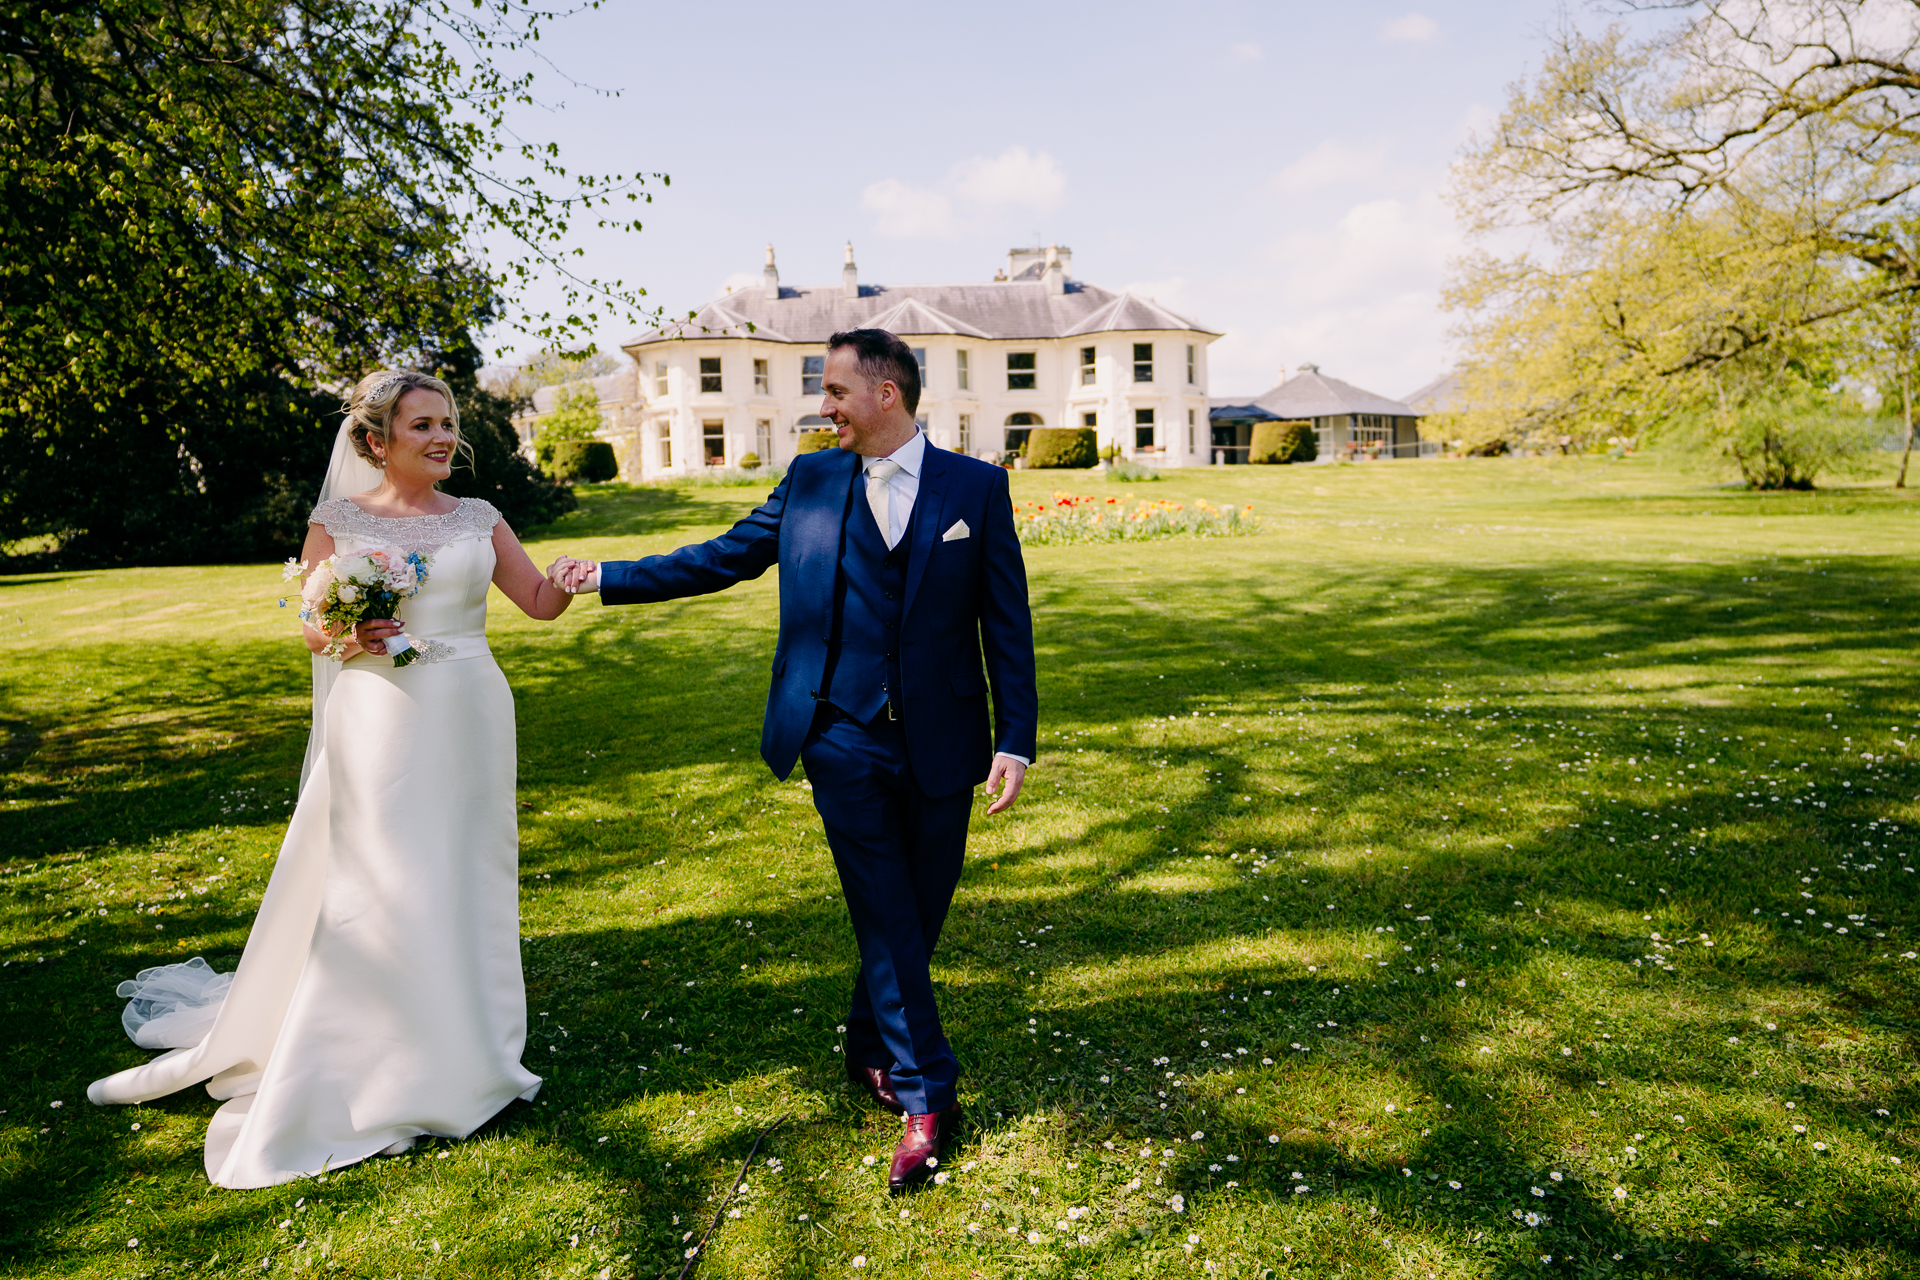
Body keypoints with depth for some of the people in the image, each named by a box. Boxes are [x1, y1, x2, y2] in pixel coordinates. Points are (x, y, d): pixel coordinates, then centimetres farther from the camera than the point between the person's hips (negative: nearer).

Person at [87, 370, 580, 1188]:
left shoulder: (479, 521, 7)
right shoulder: (338, 522, 2)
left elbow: (539, 602, 5)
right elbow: (313, 629, 5)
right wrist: (347, 639, -16)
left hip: (468, 723, 3)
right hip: (381, 723, -2)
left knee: (464, 881, 9)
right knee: (374, 891, 0)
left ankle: (458, 1053, 26)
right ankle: (370, 1068, 17)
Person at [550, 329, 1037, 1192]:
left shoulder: (975, 486, 0)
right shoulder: (810, 480, 6)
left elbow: (1007, 623, -1)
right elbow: (724, 557, 12)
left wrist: (1016, 739, -6)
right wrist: (608, 578, 9)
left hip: (939, 744, 0)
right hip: (844, 740, 0)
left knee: (919, 915, 11)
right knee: (886, 918, -4)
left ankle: (870, 1051, 34)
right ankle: (925, 1095, 8)